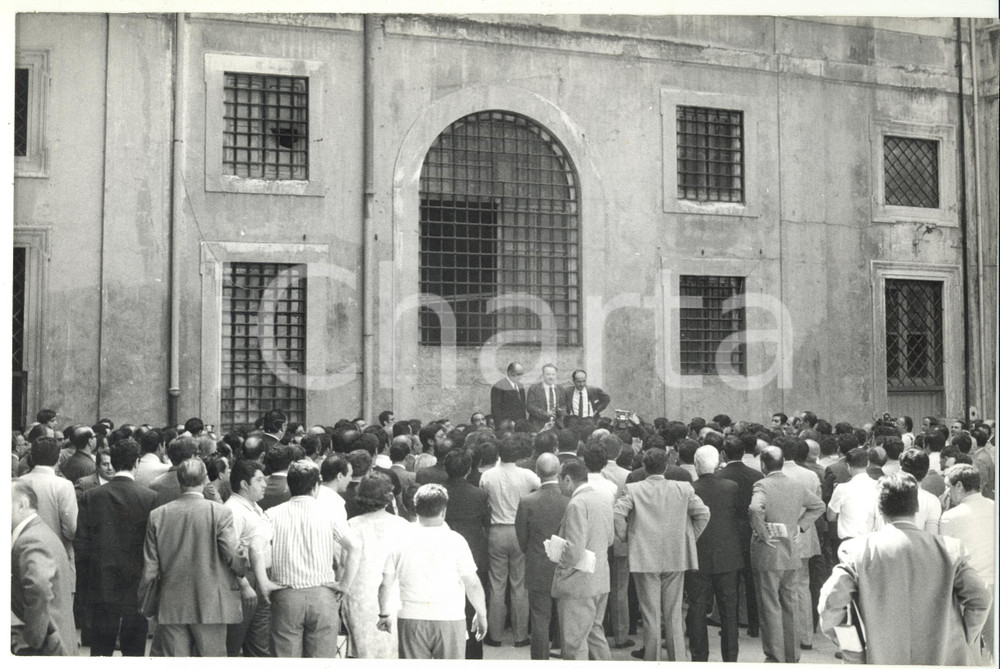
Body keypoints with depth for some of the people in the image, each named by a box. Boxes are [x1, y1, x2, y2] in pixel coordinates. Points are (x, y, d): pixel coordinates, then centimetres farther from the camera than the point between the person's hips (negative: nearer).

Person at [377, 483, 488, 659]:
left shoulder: (400, 539, -1)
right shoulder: (455, 540, -7)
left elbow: (385, 584, 3)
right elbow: (473, 584, -7)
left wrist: (384, 614, 18)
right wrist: (481, 615, 7)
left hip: (410, 619, 2)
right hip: (449, 618, -2)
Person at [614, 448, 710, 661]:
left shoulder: (633, 489, -6)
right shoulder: (683, 488, 1)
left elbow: (617, 514, -16)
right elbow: (703, 513, -1)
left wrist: (625, 537, -1)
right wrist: (689, 538, 9)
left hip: (645, 558, -2)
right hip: (676, 558, 2)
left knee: (650, 615, 6)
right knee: (674, 615, 12)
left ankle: (651, 658, 11)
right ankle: (677, 659, 15)